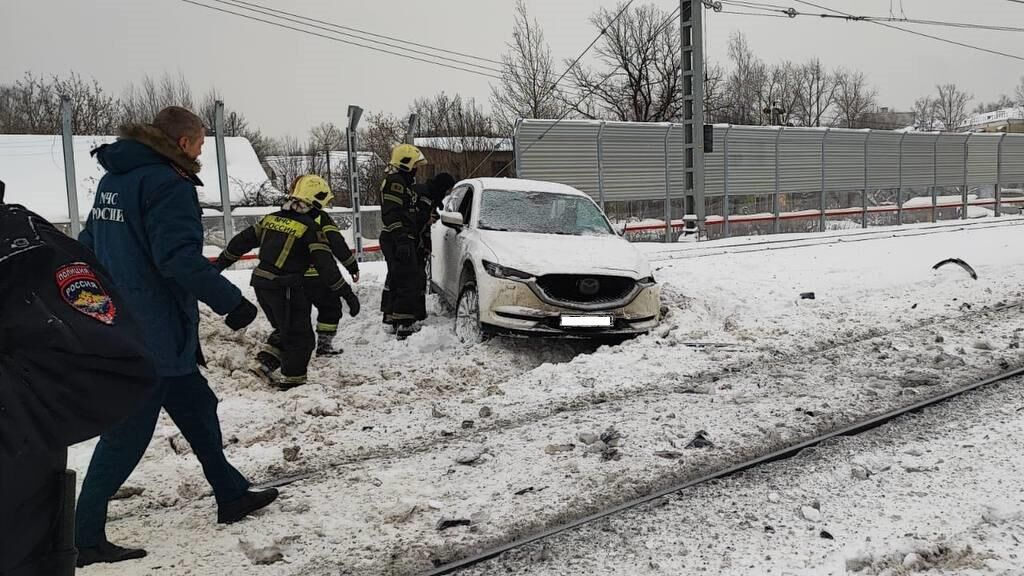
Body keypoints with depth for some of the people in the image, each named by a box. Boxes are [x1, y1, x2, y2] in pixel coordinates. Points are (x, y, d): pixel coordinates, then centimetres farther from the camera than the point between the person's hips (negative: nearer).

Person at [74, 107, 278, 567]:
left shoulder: (114, 180, 14)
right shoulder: (168, 183, -16)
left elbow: (89, 245, 21)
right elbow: (180, 256, -27)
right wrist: (230, 300, -21)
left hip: (120, 324, 10)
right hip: (154, 332, -10)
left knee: (196, 407, 18)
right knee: (127, 435, 0)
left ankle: (232, 496, 29)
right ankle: (85, 538, 11)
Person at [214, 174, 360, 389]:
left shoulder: (271, 218, 7)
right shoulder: (310, 228, -12)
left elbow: (242, 241, 14)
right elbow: (325, 265, -16)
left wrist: (220, 263, 25)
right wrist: (346, 293, -14)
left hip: (261, 283, 7)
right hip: (286, 289, -7)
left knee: (285, 328, 25)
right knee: (300, 336, 8)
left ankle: (267, 361, 17)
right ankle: (292, 378, 14)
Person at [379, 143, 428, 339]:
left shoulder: (403, 182, 22)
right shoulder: (395, 182, -12)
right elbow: (392, 214, -21)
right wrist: (402, 240, -27)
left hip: (401, 241, 11)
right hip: (397, 241, -11)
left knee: (395, 280, 17)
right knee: (409, 281, -14)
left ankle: (391, 319, 27)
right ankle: (403, 325, -16)